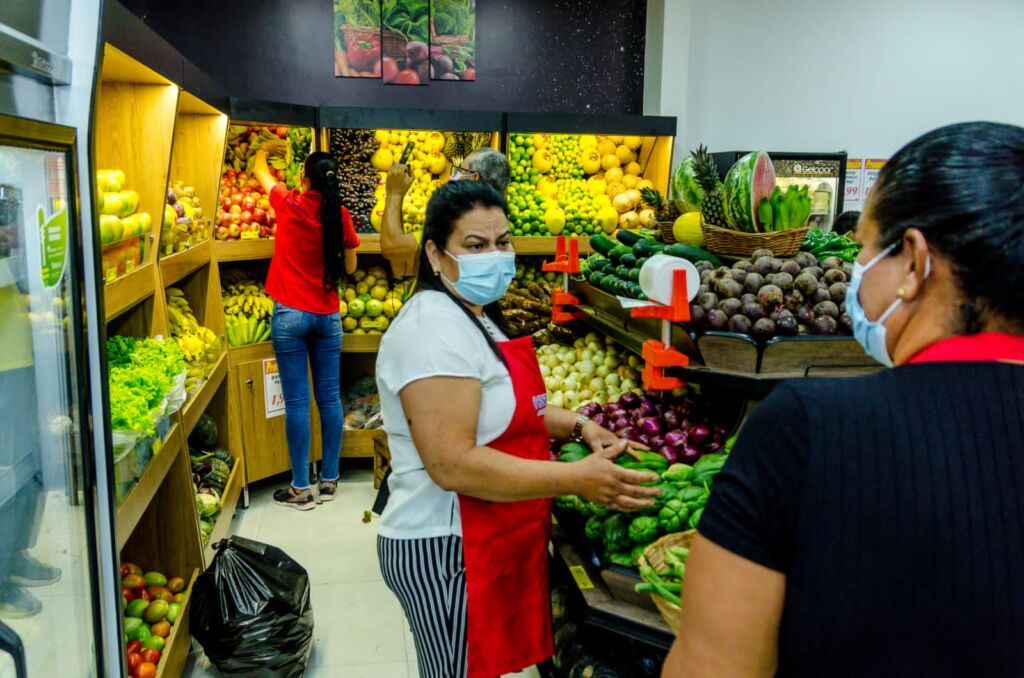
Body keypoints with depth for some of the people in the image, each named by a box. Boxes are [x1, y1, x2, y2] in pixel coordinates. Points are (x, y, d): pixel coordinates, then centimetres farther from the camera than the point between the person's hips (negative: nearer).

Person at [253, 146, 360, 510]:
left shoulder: (290, 205, -7)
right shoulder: (340, 215, -2)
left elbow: (259, 170, 14)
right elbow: (349, 267, 8)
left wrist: (265, 149, 35)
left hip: (291, 315, -3)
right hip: (328, 316, 3)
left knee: (297, 402, 1)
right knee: (329, 398, 8)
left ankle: (301, 489, 7)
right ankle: (329, 481, 18)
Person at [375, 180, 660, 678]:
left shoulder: (476, 315, 11)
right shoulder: (434, 327, -22)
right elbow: (453, 464, -29)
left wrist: (576, 427, 5)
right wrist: (577, 479, -29)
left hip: (490, 541, 10)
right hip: (447, 551, -10)